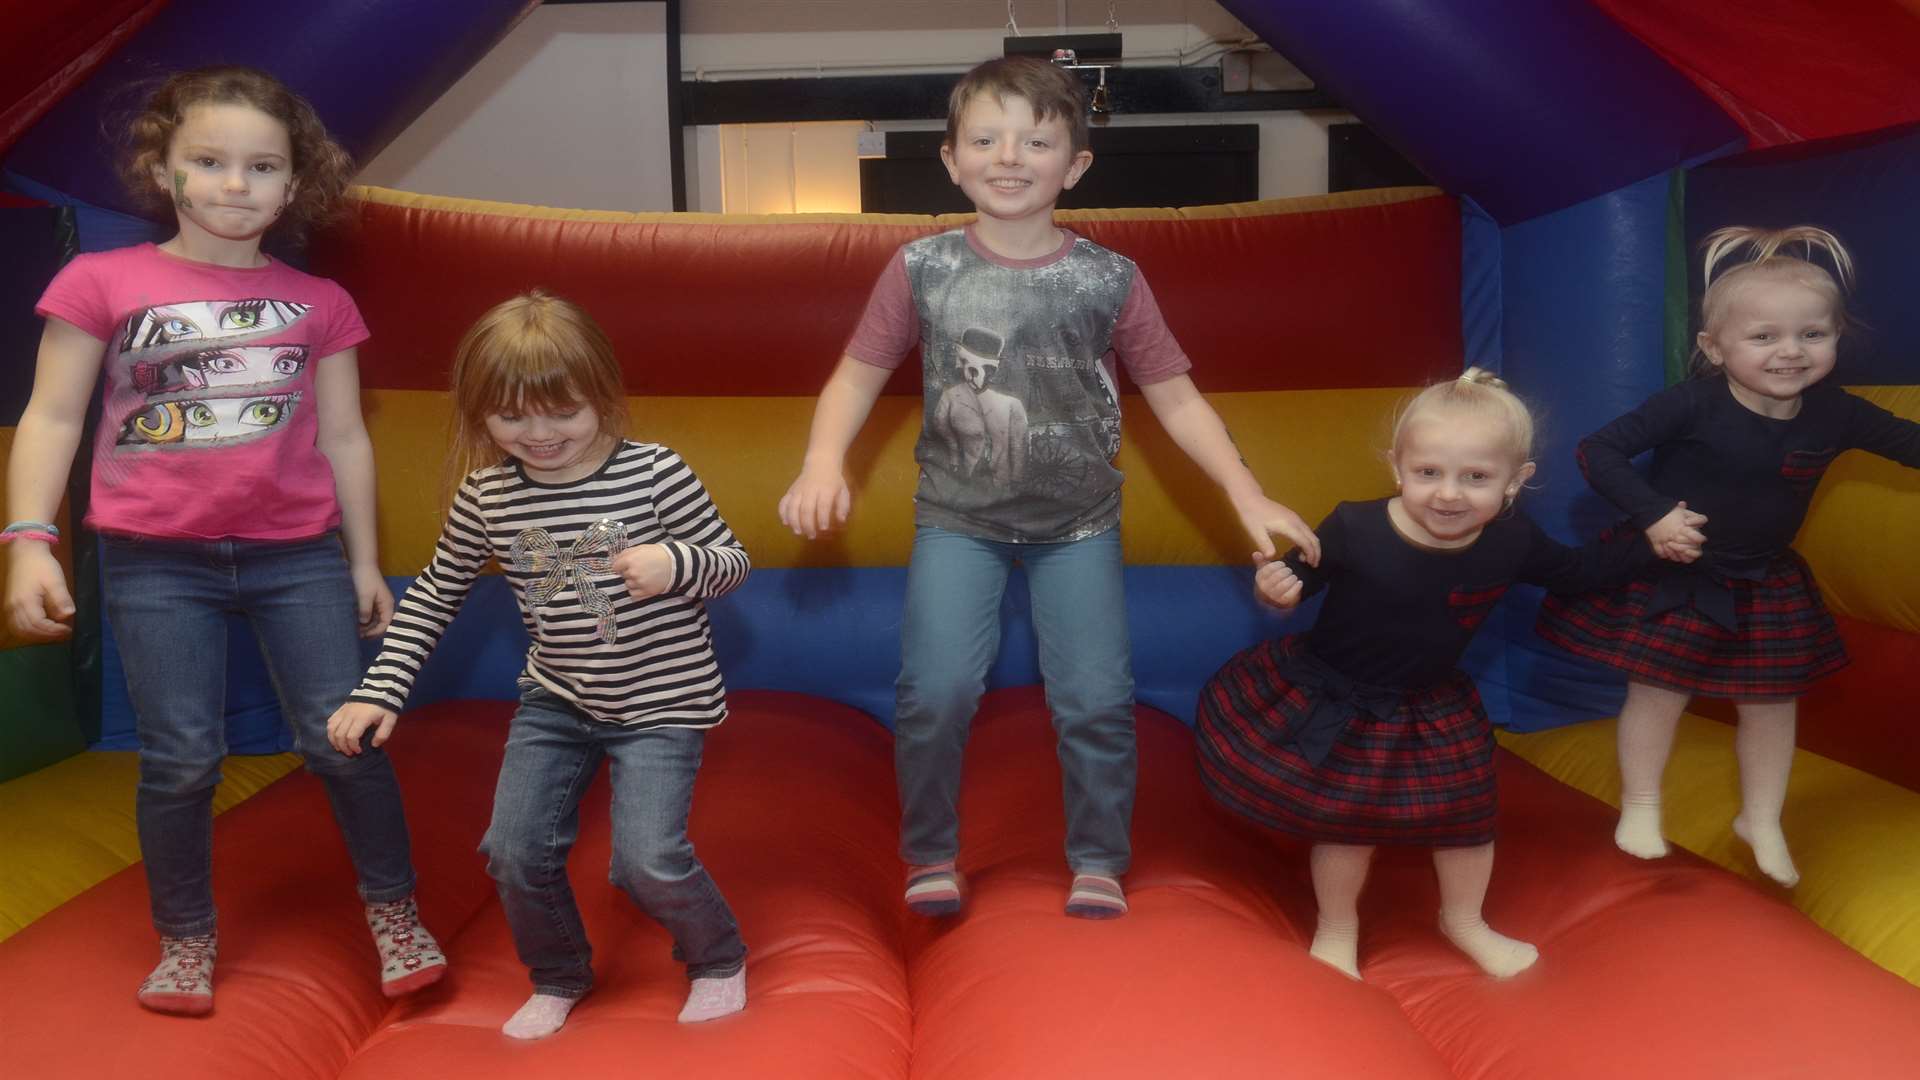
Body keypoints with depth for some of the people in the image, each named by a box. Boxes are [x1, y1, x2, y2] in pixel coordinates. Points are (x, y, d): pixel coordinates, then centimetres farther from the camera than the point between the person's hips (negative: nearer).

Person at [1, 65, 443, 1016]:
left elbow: (343, 435, 10)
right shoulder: (102, 283, 1)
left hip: (298, 554, 1)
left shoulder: (319, 303, 6)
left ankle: (394, 914, 20)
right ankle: (184, 940, 23)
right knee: (182, 759, 2)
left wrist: (364, 560, 11)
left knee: (344, 741, 1)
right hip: (155, 562, -1)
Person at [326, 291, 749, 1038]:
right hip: (556, 701, 5)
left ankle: (719, 961, 18)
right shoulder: (485, 498, -6)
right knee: (516, 850, 2)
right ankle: (559, 978, 32)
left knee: (647, 860, -13)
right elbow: (433, 596, 7)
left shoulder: (655, 474, -17)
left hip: (661, 704, -4)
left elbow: (730, 561, -8)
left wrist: (675, 564, -31)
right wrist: (379, 692, 2)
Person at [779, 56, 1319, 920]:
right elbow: (859, 374, -1)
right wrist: (823, 464, -19)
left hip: (1077, 523, 1)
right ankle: (931, 856, 16)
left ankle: (1097, 864, 23)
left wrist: (1248, 496, -7)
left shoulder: (1109, 280, -6)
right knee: (934, 693, -10)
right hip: (958, 519, 0)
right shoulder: (921, 270, -6)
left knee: (1097, 701, -2)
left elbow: (1175, 398, -1)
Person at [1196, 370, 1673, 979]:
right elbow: (1299, 575, -12)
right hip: (1328, 700, -4)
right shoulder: (1355, 528, -27)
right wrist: (1278, 589, -34)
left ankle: (1464, 921, 46)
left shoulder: (1512, 543, -15)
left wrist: (1650, 546, 4)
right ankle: (1336, 929, 36)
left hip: (1429, 711, 4)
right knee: (1346, 822, 8)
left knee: (1467, 813, 16)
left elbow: (1575, 573, 6)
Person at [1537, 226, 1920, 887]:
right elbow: (1598, 452, -23)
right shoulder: (1693, 406, -23)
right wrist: (1652, 514, -30)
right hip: (1670, 576, -4)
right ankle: (1640, 806, 26)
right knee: (1658, 690, 5)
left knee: (1771, 702, 13)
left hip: (1764, 584, 5)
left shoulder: (1836, 415, -8)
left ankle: (1761, 820, 34)